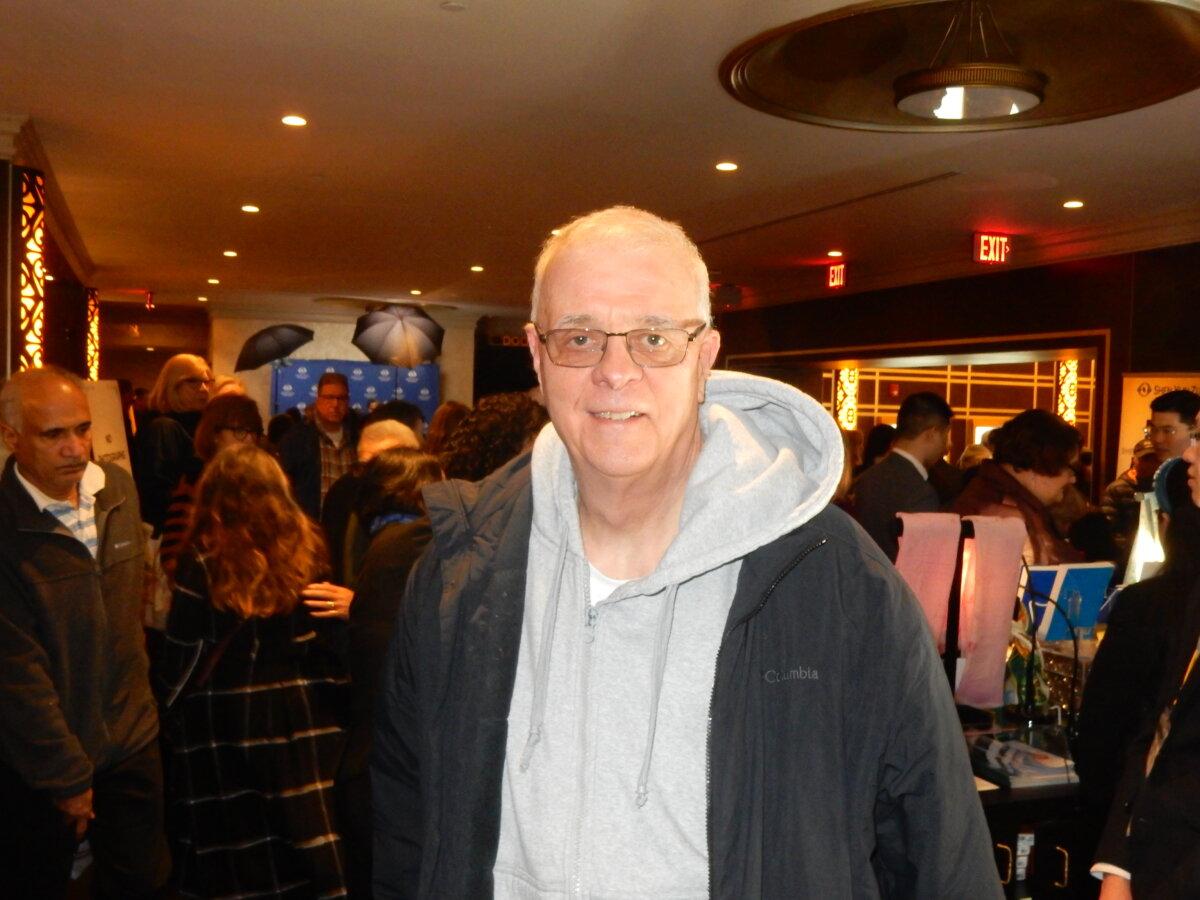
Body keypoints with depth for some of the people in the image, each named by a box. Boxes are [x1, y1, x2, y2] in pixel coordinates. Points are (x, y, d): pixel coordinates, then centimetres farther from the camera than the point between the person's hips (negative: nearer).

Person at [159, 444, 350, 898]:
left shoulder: (204, 560, -12)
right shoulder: (309, 549, -3)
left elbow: (182, 659, -9)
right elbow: (333, 638, 2)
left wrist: (173, 716, 5)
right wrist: (333, 702, 11)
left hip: (226, 725, -2)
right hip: (304, 718, 3)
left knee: (236, 851, 11)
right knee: (304, 832, 13)